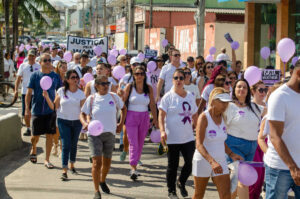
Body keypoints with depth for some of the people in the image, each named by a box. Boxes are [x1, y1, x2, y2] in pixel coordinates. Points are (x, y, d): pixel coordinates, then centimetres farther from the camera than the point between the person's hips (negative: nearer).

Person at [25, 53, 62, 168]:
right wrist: (27, 109, -9)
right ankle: (33, 149, 37)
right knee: (36, 136, 5)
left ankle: (47, 159, 11)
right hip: (37, 110, -2)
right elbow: (29, 93, -2)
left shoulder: (55, 76, 4)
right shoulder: (35, 75, -3)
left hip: (51, 110, 2)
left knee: (50, 135, 1)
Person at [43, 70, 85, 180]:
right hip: (63, 121, -2)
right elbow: (54, 107, 1)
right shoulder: (61, 91, -1)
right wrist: (47, 97, -10)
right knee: (66, 145, -9)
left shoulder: (81, 93, 1)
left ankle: (72, 166, 34)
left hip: (77, 122, 2)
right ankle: (64, 171, -10)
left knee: (73, 144, 14)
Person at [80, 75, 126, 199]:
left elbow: (123, 109, 17)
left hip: (110, 133, 3)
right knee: (97, 162, -12)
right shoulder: (91, 99, -2)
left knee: (107, 162, 14)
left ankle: (102, 181, 43)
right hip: (95, 134, -3)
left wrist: (121, 124, 10)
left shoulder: (113, 97, 3)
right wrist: (84, 123, -17)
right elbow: (83, 114, 4)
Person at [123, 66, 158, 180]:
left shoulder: (148, 88, 3)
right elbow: (123, 102, -3)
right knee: (133, 143, -11)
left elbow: (152, 105, 7)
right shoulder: (129, 87, -4)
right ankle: (133, 169, -17)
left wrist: (155, 120, 7)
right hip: (131, 117, -3)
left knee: (140, 143, 8)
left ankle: (135, 163, 23)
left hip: (144, 118, 3)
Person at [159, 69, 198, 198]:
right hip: (173, 138, -4)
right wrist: (162, 131, -24)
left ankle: (181, 183, 30)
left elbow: (195, 115, 18)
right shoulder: (168, 97, -5)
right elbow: (161, 115, -11)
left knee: (190, 162, 2)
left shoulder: (190, 96, 10)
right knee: (173, 165, 5)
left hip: (188, 137, 4)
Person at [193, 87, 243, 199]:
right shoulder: (204, 117, -15)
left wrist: (231, 154, 2)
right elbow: (199, 145, -23)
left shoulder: (223, 117, 4)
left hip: (220, 162, 5)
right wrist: (212, 161, -35)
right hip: (203, 161, -5)